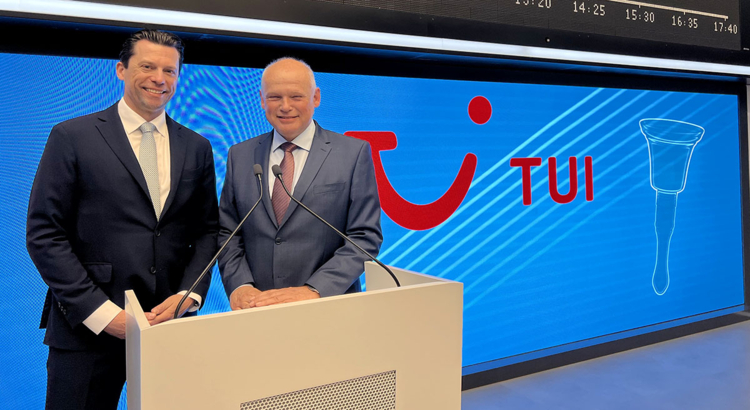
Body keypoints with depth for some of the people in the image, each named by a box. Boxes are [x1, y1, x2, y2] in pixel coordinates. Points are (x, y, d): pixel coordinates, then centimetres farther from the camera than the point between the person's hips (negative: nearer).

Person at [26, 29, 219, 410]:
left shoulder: (197, 147, 9)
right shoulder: (72, 137, -2)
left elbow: (207, 230, 9)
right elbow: (44, 234, -6)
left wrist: (188, 294, -7)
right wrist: (102, 313, -13)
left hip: (171, 322, 3)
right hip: (87, 329, -2)